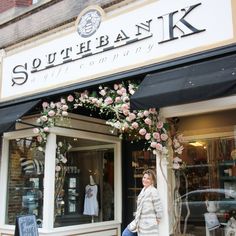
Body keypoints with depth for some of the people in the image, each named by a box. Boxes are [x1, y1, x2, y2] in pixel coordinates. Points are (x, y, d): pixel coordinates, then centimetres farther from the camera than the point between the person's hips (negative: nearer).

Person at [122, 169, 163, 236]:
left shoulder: (153, 191, -17)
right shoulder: (143, 190, 10)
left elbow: (159, 209, -18)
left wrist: (157, 221, -8)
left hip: (149, 225, -9)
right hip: (139, 222, 9)